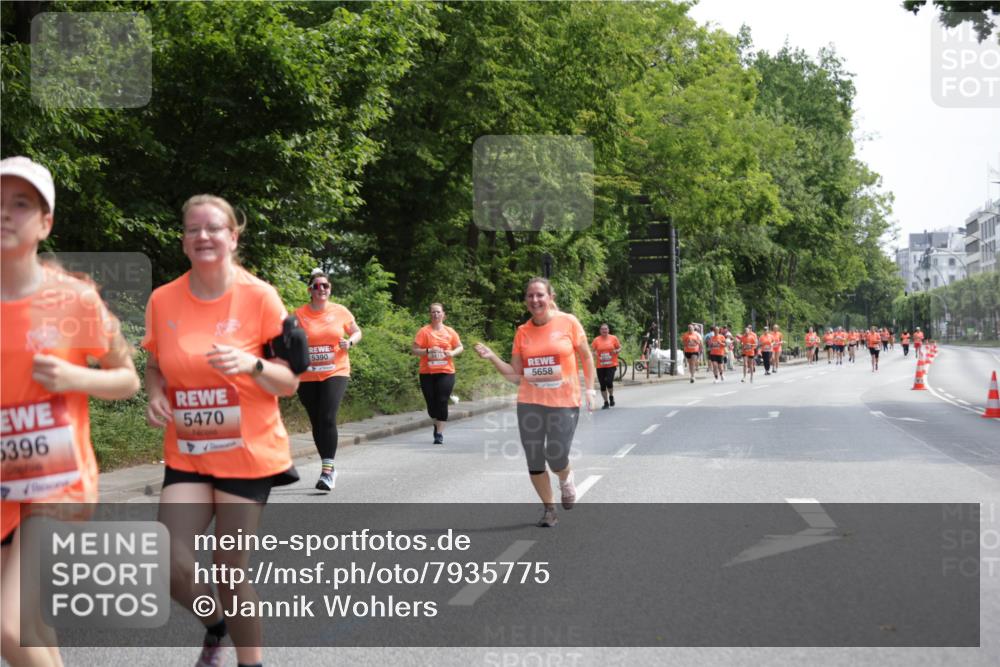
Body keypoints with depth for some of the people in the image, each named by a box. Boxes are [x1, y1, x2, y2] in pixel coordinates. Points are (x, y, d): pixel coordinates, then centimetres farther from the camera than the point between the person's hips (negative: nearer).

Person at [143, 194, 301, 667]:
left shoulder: (259, 296, -9)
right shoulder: (163, 300, -1)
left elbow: (289, 383, -6)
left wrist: (252, 364, -26)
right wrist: (156, 396, -6)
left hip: (249, 455, -2)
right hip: (187, 456, 3)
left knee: (231, 571, 3)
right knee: (172, 569, -8)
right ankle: (215, 625, 26)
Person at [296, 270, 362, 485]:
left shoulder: (340, 311, 2)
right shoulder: (299, 314, -1)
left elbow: (357, 332, 14)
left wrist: (349, 342, -7)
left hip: (335, 373, -2)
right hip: (307, 376, 2)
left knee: (328, 419, -18)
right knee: (316, 423, 10)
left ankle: (327, 470, -16)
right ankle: (329, 467, 27)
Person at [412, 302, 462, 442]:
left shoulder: (450, 331, 6)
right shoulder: (424, 331, -1)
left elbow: (460, 347, 14)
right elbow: (414, 349, -4)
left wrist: (452, 353, -7)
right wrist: (428, 351, -19)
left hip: (446, 372, 0)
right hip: (427, 373, 0)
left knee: (442, 402, -8)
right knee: (431, 402, 5)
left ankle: (440, 433, -4)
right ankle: (437, 424, 35)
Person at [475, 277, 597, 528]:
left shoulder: (568, 322, -4)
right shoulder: (522, 332, 3)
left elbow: (586, 356, 6)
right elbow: (515, 375, 5)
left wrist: (589, 389, 1)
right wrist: (492, 357, -7)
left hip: (565, 403, -3)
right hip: (529, 403, 3)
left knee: (556, 458, -6)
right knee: (534, 461, 4)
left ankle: (566, 481, 32)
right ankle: (549, 510, 23)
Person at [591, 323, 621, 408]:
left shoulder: (614, 338, 2)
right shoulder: (596, 340, 3)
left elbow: (619, 348, 9)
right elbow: (593, 351, 9)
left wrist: (616, 351, -13)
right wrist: (594, 353, -14)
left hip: (611, 365, -2)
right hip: (600, 366, 2)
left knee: (609, 381, -17)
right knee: (602, 385, 4)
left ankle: (611, 396, 12)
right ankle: (606, 402, 18)